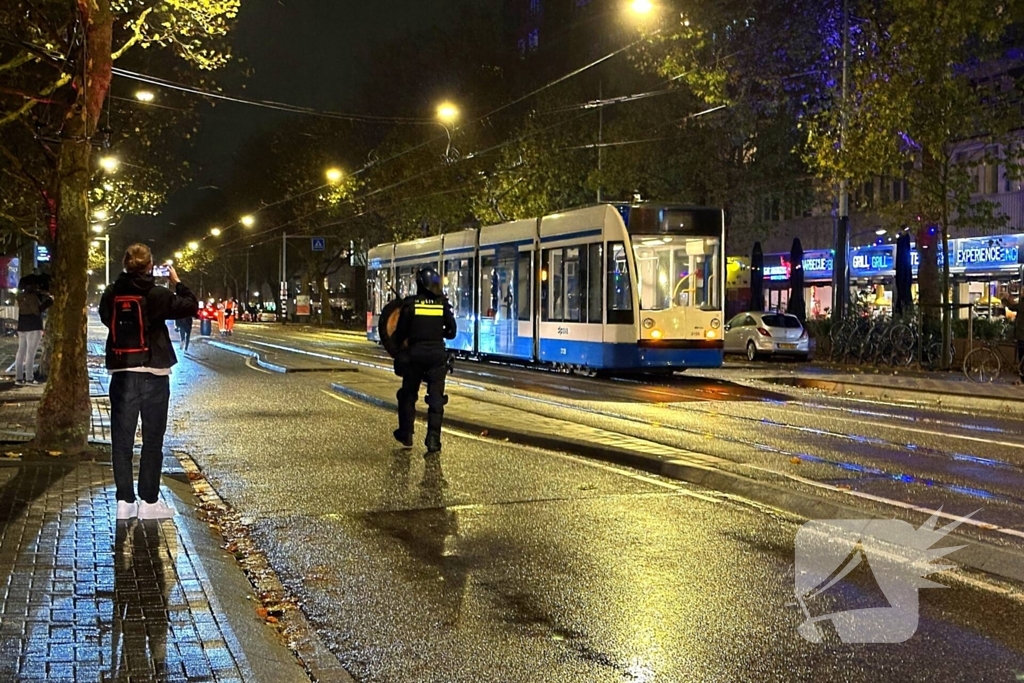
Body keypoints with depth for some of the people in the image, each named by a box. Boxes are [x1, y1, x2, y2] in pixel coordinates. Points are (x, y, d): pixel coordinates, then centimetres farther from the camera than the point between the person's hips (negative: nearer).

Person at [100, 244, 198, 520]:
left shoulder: (111, 295, 0)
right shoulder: (158, 295, -10)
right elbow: (191, 306, -3)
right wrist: (177, 283, 9)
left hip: (121, 374, 3)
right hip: (153, 375, -3)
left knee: (122, 440, 8)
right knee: (152, 441, 5)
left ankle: (125, 501, 7)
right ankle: (149, 501, 6)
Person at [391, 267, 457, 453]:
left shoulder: (410, 303, -6)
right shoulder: (443, 303, -1)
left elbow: (401, 331, -2)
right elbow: (451, 331, 2)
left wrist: (398, 342, 19)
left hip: (415, 353, 0)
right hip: (437, 354, 0)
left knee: (408, 395, 17)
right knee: (436, 398, 3)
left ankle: (406, 435, 27)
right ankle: (433, 440, -6)